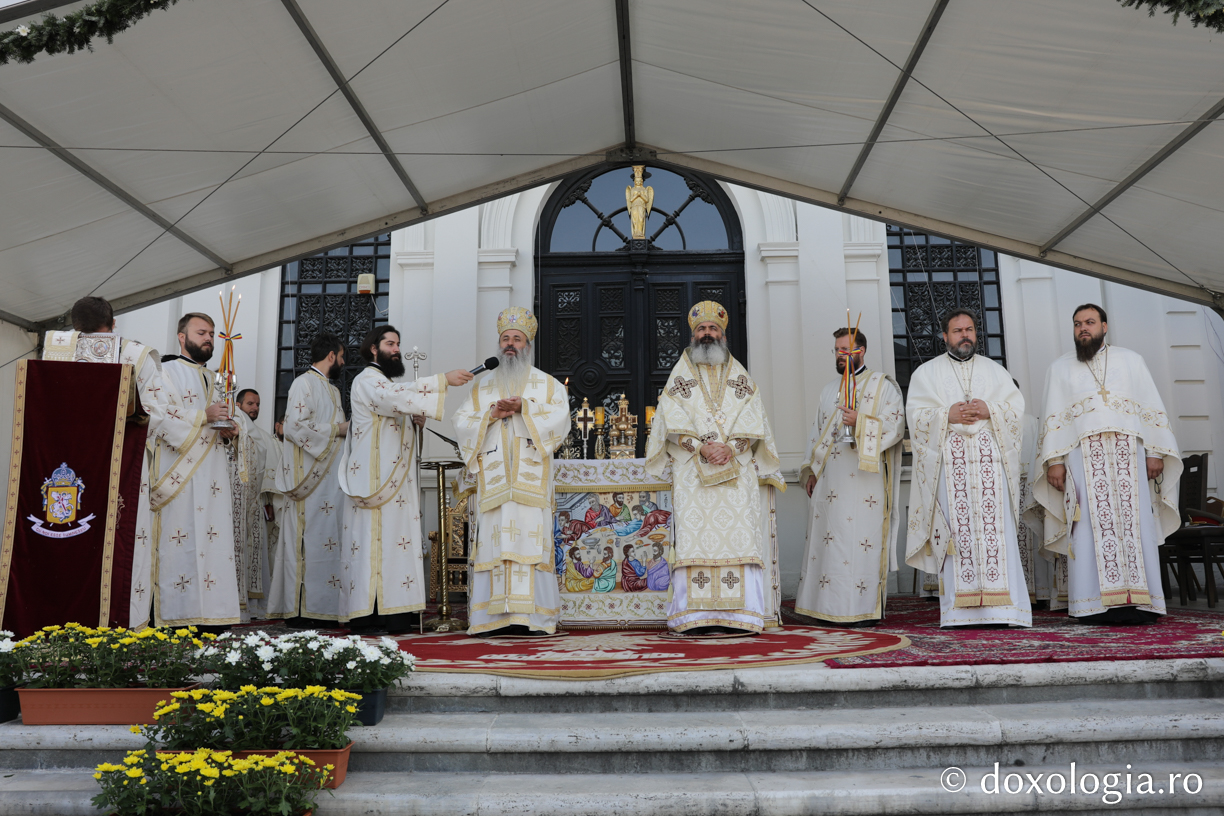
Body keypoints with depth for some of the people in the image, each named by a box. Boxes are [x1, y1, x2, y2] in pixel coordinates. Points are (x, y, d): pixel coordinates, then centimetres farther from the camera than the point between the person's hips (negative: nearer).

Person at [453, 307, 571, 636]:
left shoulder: (546, 384, 14)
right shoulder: (483, 386, 20)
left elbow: (560, 417, -2)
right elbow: (462, 423, 10)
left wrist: (523, 407, -11)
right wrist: (491, 415, -6)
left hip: (529, 479, -2)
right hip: (493, 479, 2)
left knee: (528, 540, -10)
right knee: (494, 542, -6)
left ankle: (526, 615, -11)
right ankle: (494, 617, -6)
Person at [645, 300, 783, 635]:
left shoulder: (741, 378, 15)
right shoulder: (680, 376, 13)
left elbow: (752, 421, 5)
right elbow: (674, 423, 1)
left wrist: (731, 447, -12)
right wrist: (702, 448, -13)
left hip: (737, 470, 1)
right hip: (692, 472, -1)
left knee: (738, 536, -7)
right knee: (695, 535, -9)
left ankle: (736, 614, -5)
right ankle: (697, 616, -9)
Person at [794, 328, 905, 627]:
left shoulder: (882, 385, 4)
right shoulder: (829, 390, 21)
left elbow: (895, 425, -6)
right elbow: (817, 432, 22)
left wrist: (860, 422, -19)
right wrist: (810, 470, 13)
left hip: (864, 477, -5)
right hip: (830, 478, 6)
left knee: (862, 539, -8)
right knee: (827, 538, 2)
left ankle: (867, 609, -2)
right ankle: (827, 606, 7)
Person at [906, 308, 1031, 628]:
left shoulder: (995, 370, 20)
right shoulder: (926, 372, 14)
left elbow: (1016, 405, 9)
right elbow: (916, 413, 3)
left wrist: (989, 410, -9)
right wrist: (948, 414, -12)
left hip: (990, 457, 2)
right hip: (949, 459, -2)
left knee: (995, 528, -7)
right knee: (957, 528, -7)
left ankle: (999, 607, -7)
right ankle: (960, 610, -6)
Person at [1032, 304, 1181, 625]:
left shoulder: (1130, 360, 18)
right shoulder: (1061, 367, 18)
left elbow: (1152, 407, 11)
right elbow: (1052, 418, 9)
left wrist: (1155, 452, -1)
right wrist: (1054, 460, -3)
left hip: (1128, 452, 1)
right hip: (1083, 455, -1)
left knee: (1134, 522, -6)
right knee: (1093, 525, -8)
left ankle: (1138, 601, -6)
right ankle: (1096, 605, -11)